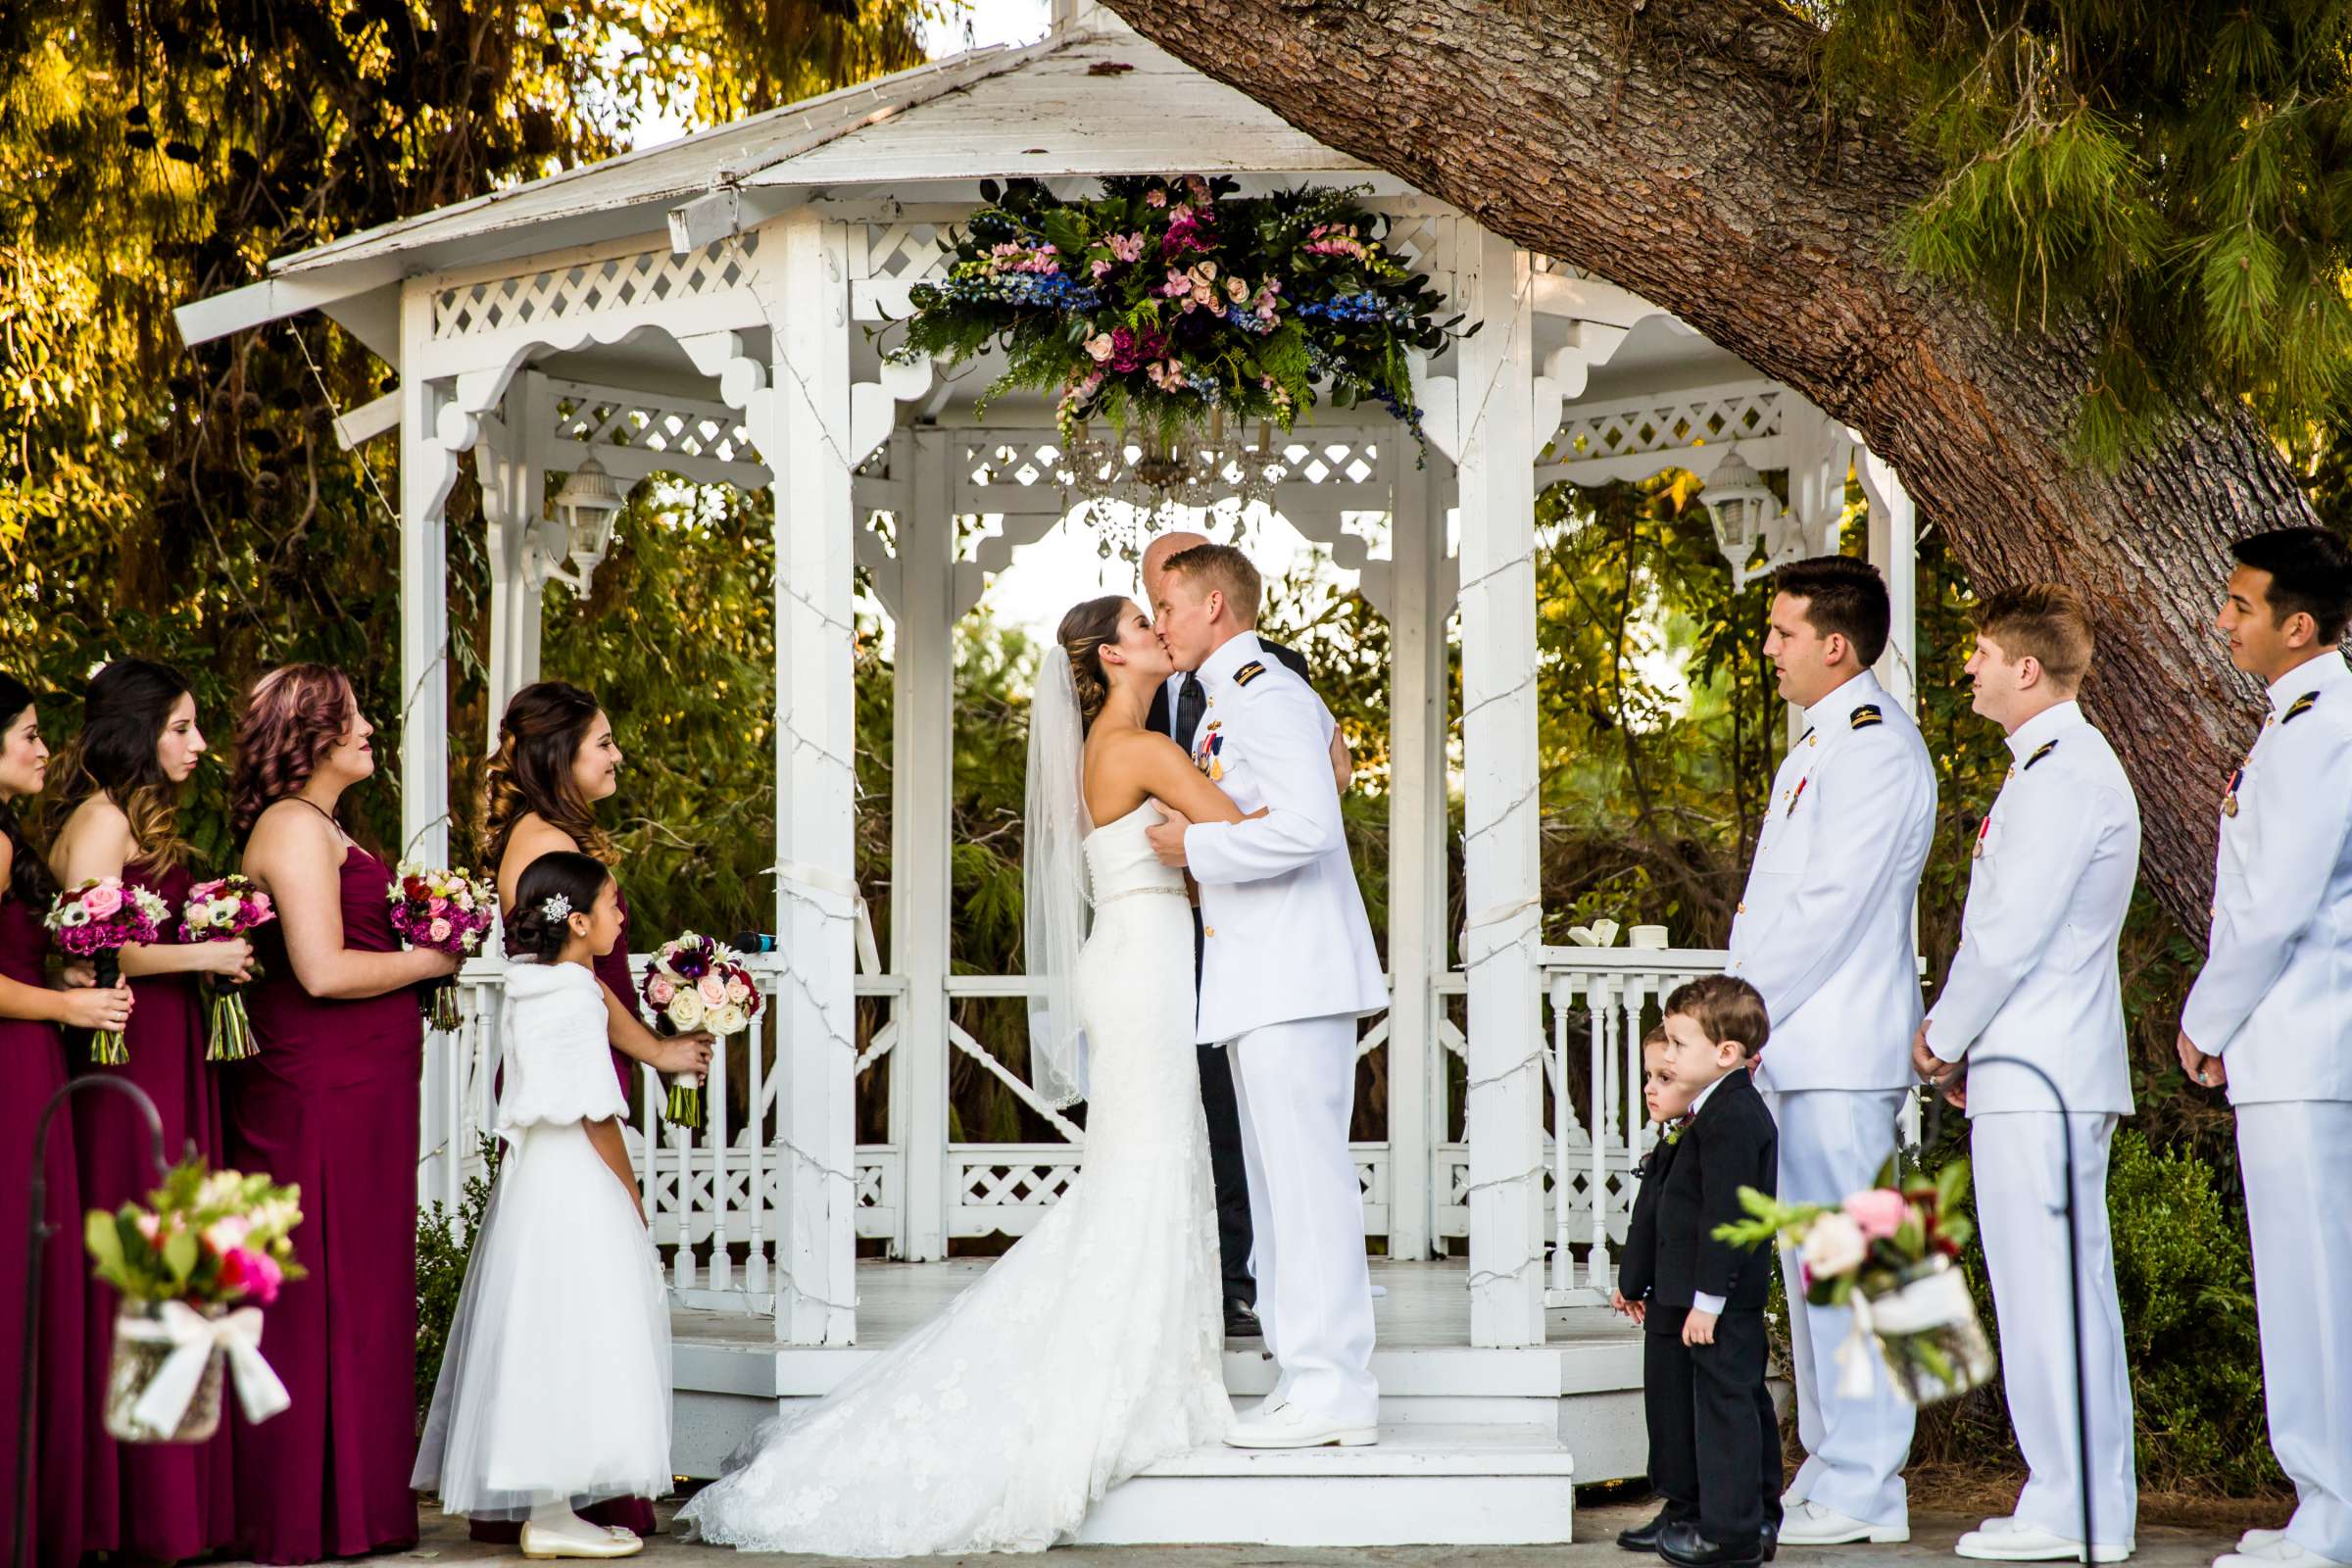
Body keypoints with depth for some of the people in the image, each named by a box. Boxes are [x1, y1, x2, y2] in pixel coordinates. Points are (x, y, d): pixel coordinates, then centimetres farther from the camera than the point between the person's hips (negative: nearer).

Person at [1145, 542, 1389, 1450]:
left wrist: (1194, 846, -16)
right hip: (1259, 981, 11)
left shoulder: (1268, 698, -12)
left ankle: (1332, 1389, -9)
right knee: (1280, 1179, 11)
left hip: (1292, 979, -11)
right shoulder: (1225, 710, 20)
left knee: (1305, 1172, -10)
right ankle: (1309, 1375, 15)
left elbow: (1306, 825, -25)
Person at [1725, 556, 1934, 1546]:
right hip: (1797, 1046, 10)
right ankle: (1833, 1474, 17)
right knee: (1809, 1263, 11)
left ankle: (1862, 1491, -7)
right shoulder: (1819, 744, 20)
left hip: (1840, 1050, -10)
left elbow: (1831, 907, -18)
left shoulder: (1875, 746, -13)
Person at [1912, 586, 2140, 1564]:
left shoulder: (2066, 776, -15)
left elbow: (2011, 933, -17)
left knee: (2046, 1287, -8)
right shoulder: (2052, 768, 18)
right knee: (2064, 1285, 11)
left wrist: (1943, 1034, -5)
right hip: (2039, 1069, 10)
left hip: (2039, 1076, -10)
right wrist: (1956, 1038, 16)